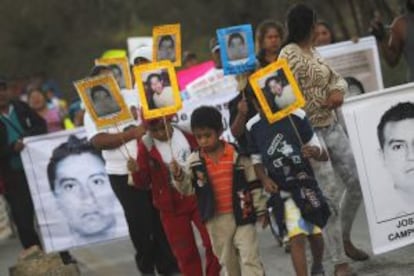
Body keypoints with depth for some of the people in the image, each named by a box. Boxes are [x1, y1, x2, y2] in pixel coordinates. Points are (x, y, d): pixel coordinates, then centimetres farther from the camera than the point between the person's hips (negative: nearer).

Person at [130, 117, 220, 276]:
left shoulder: (188, 134, -5)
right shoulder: (146, 146, -8)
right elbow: (143, 182, -7)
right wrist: (137, 171, -28)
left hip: (198, 199, 1)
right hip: (171, 207, -1)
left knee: (213, 243, 4)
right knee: (184, 251, 5)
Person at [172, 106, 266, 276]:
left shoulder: (238, 155, -7)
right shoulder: (194, 161, -2)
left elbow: (253, 183, 0)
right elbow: (187, 189, 4)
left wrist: (260, 209, 3)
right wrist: (179, 177, -16)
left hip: (242, 215, -3)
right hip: (216, 220, 3)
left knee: (250, 259, -6)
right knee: (228, 261, 16)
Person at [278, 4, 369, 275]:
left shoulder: (313, 51, 13)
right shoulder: (289, 54, -12)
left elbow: (338, 79, 18)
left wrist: (338, 91, -5)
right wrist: (324, 102, -14)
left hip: (332, 126, 8)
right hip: (309, 132, -8)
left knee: (358, 183, 9)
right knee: (330, 195, -7)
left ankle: (346, 239, 30)